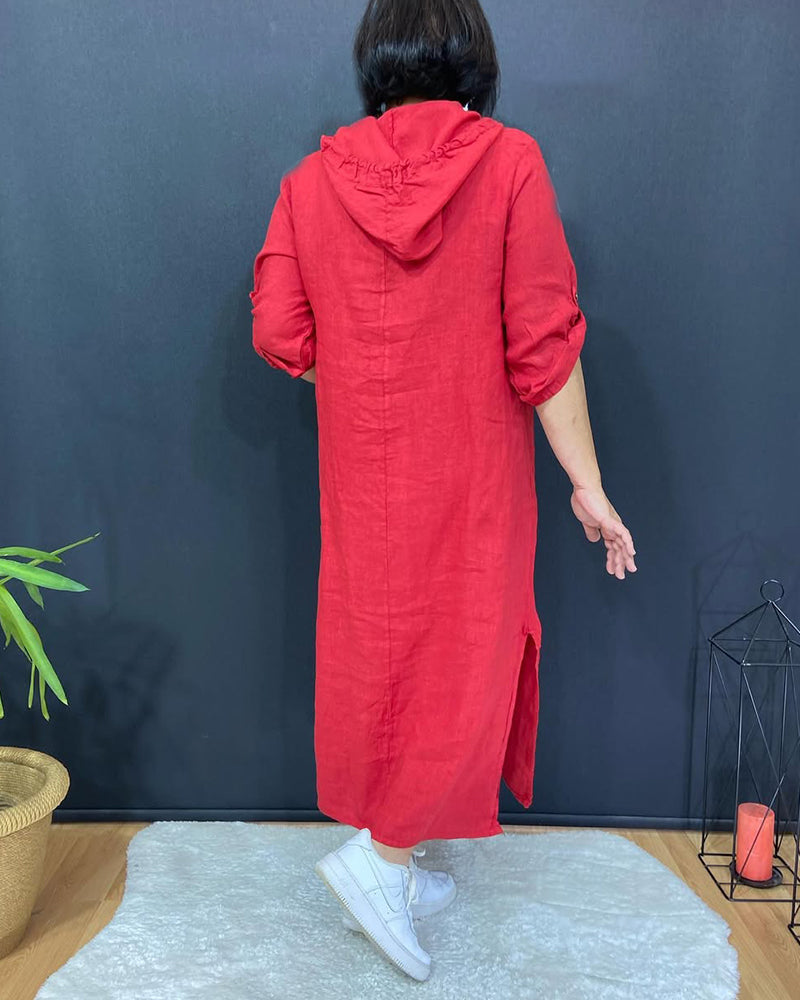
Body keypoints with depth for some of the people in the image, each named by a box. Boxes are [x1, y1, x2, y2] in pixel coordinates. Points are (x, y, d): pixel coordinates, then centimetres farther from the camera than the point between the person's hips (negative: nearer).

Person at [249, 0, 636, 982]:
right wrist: (588, 484, -4)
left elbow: (280, 334, -2)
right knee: (466, 660, 12)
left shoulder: (312, 178, 0)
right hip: (470, 471, -3)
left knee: (374, 650, 15)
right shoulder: (509, 162, -8)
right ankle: (380, 856, 11)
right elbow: (543, 344, -12)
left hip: (362, 470, 4)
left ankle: (395, 868, 31)